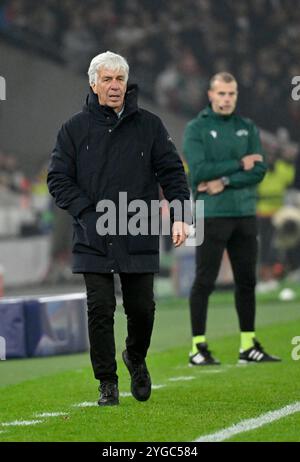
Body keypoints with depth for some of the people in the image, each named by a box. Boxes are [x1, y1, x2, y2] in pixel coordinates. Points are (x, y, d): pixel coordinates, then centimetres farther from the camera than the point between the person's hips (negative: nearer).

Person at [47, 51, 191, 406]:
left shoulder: (149, 125, 6)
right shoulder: (75, 129, 4)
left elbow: (172, 172, 6)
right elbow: (58, 178, 4)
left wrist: (180, 215, -8)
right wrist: (87, 214, -9)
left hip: (139, 241, 1)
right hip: (93, 240, -1)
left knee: (142, 308, 5)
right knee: (100, 309, -4)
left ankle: (136, 358, 35)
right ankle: (107, 383, 7)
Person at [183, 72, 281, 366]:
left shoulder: (247, 128, 12)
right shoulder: (196, 129, -1)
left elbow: (258, 171, 0)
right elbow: (199, 171, -14)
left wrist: (224, 181, -13)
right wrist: (240, 164, -10)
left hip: (244, 214, 5)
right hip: (211, 216, -5)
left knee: (246, 281, 7)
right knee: (204, 282, -5)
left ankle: (248, 346, 14)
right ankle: (198, 347, -1)